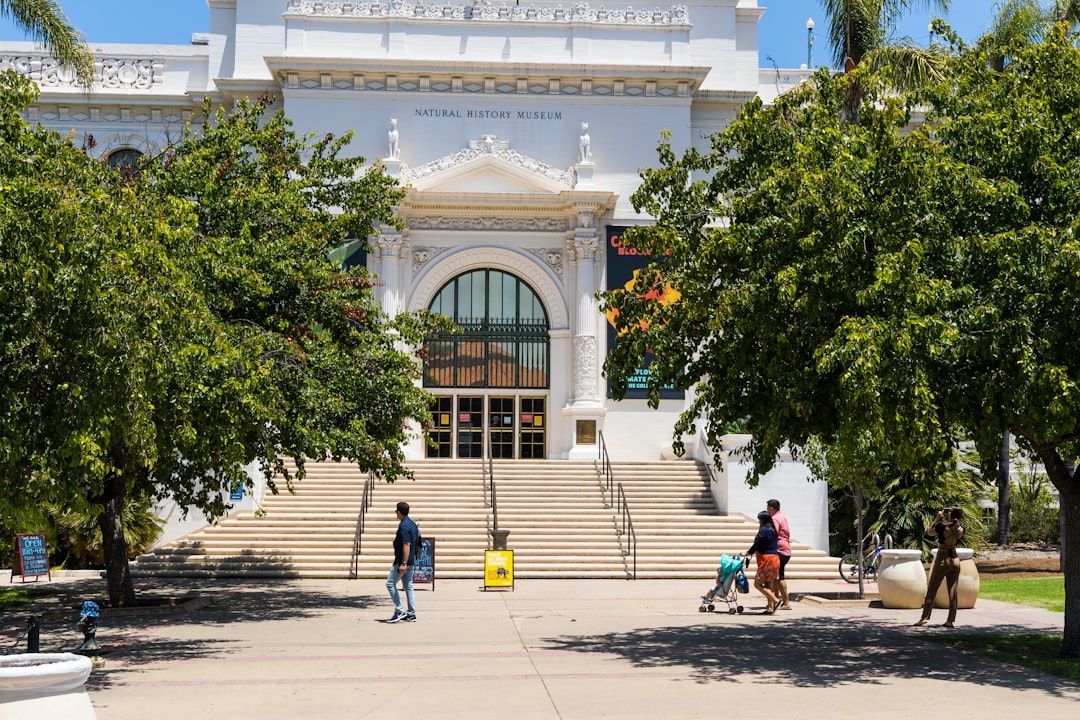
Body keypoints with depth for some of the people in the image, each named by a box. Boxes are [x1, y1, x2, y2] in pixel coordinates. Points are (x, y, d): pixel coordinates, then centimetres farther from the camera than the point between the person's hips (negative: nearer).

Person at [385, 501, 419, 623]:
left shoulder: (404, 526, -18)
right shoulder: (412, 524, 12)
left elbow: (406, 545, -23)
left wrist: (403, 563, -25)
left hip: (403, 561, -10)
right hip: (411, 561, 10)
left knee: (390, 583, -2)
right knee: (408, 586, 11)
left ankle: (399, 611, -4)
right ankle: (411, 614, 12)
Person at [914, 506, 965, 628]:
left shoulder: (942, 527, -17)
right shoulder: (961, 529, -3)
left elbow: (929, 531, 0)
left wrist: (938, 518, 2)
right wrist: (944, 520, 9)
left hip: (943, 560, -4)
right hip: (955, 560, 4)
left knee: (931, 590, 3)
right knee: (952, 591, 6)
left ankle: (924, 617, 0)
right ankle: (950, 620, 7)